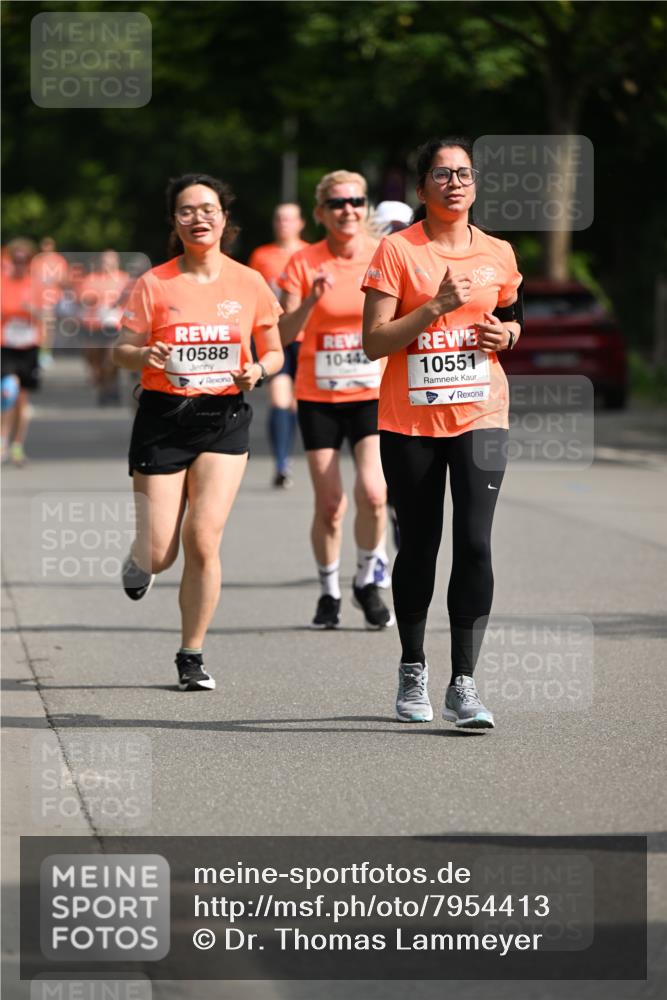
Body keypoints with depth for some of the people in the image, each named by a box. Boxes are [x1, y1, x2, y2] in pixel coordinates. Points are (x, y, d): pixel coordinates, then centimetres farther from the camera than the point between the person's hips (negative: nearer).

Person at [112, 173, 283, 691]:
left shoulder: (249, 284, 4)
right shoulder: (154, 283, 0)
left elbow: (273, 351, 12)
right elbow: (122, 350, 0)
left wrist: (258, 370, -9)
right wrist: (144, 356, -22)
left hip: (224, 418, 0)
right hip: (163, 418, 0)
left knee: (203, 540, -12)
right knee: (159, 555, -3)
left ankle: (192, 656, 4)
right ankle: (140, 562, 38)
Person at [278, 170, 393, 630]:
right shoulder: (304, 264, -4)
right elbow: (283, 336, -9)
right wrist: (311, 300, -26)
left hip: (373, 394, 0)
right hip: (318, 397, 0)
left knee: (372, 492, -17)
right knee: (329, 503, 0)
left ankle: (369, 581, 7)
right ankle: (330, 591, 21)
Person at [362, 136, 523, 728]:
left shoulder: (498, 254, 7)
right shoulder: (397, 249, -4)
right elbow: (374, 342, -9)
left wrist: (507, 334, 1)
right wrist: (435, 307, -19)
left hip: (480, 415, 2)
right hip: (410, 419, -2)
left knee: (474, 542, -11)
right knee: (418, 546, 7)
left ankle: (463, 684, -10)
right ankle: (413, 670, 26)